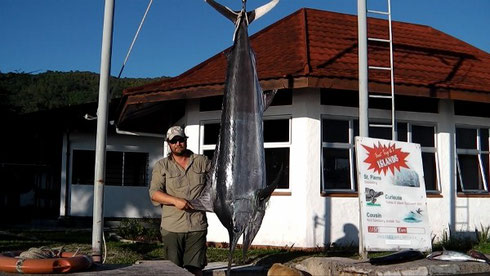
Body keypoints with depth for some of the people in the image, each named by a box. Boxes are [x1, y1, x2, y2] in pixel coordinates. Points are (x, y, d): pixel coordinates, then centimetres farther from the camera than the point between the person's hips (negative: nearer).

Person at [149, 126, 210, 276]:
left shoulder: (202, 161, 9)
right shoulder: (161, 166, 4)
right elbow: (154, 193, -4)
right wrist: (175, 200, -18)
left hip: (197, 226, 1)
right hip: (172, 228, -1)